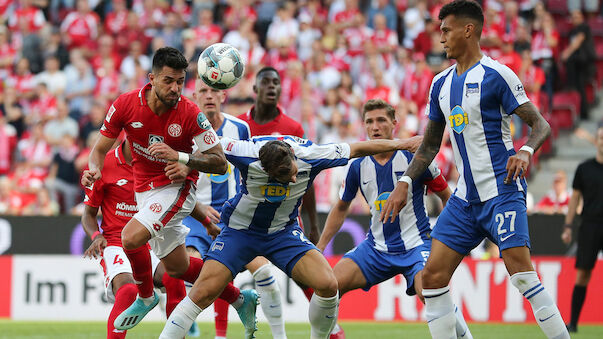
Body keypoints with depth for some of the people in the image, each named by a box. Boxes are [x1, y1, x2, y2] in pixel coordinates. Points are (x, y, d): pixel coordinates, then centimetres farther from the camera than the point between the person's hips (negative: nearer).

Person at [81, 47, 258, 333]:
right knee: (177, 267, 13)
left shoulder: (190, 114, -20)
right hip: (145, 189, 5)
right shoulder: (126, 104, -13)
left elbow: (220, 163, -17)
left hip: (177, 186, -5)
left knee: (131, 237, -26)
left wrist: (179, 157, -31)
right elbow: (100, 149, -2)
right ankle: (240, 299, 32)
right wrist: (94, 170, -24)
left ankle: (146, 296, 1)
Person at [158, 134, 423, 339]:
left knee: (328, 285, -18)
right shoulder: (247, 155, -30)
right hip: (241, 230, -2)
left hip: (283, 232, 2)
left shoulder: (310, 155, -23)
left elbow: (357, 149, -7)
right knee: (203, 293, -17)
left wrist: (401, 144, 0)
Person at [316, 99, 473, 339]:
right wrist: (319, 246, 14)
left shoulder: (414, 158, -9)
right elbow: (341, 207, 18)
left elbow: (446, 195, 4)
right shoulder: (358, 166, 2)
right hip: (377, 246, 4)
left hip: (416, 245, -4)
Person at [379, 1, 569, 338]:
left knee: (520, 270, -19)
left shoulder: (496, 74, -7)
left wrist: (525, 151, -28)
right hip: (465, 197, 7)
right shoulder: (441, 83, 14)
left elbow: (541, 125, -8)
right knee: (433, 276, -1)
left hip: (502, 190, -7)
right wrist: (404, 184, 13)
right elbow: (430, 145, 23)